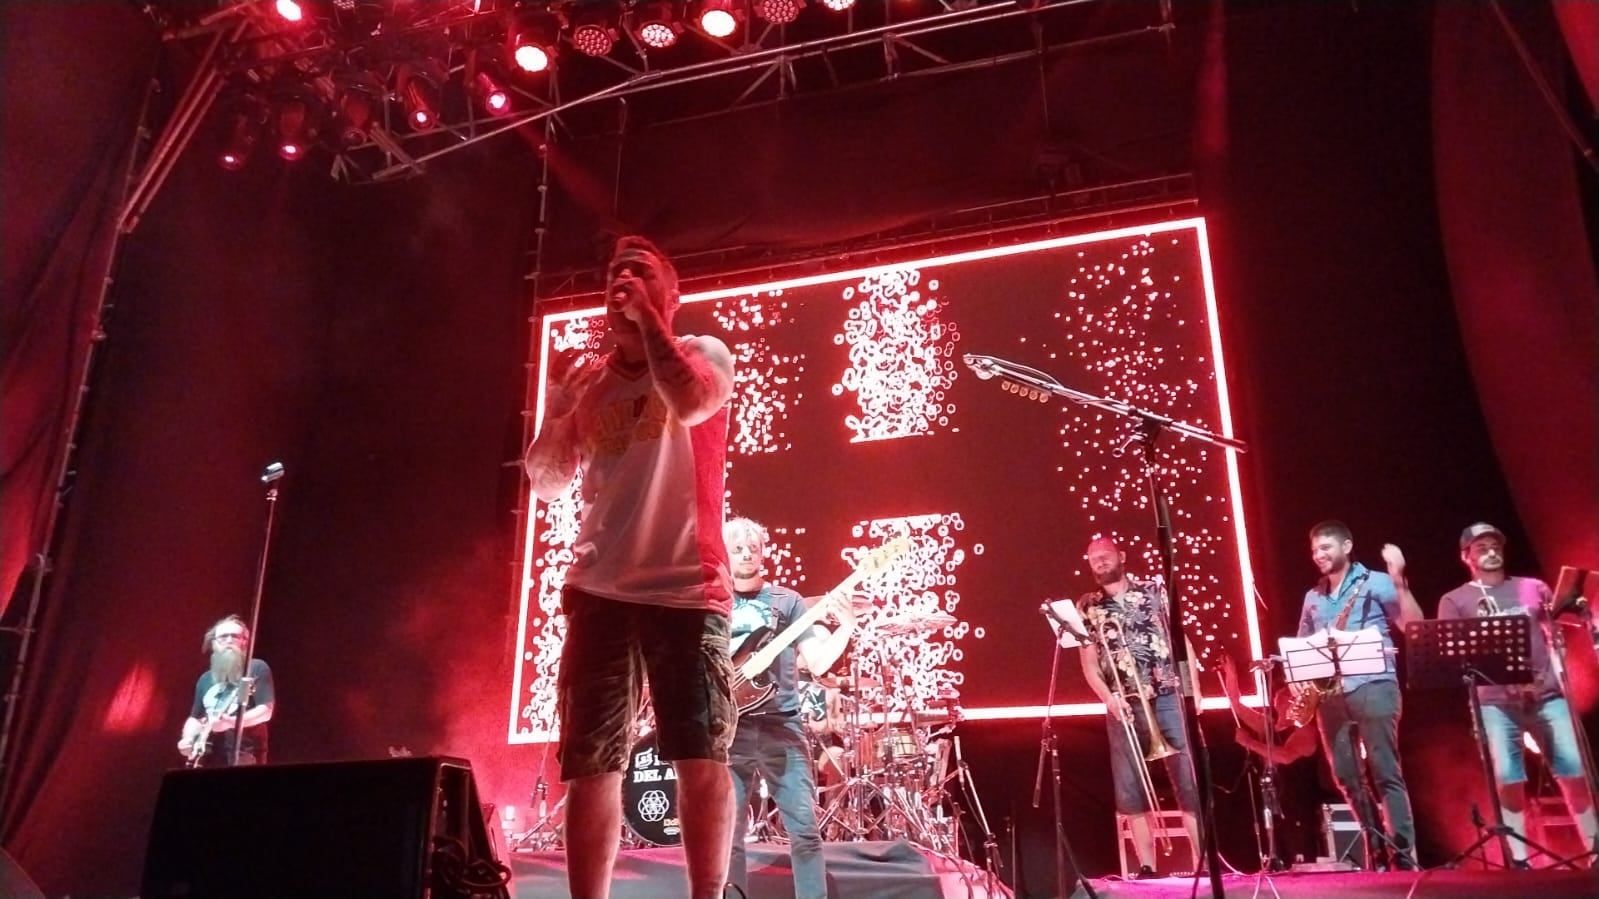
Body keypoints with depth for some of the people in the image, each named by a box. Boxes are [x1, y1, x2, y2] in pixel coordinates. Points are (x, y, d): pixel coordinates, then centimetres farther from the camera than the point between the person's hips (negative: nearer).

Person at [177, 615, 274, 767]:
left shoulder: (257, 669, 0)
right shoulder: (206, 679, 18)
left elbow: (265, 711, -8)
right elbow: (195, 718, 24)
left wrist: (230, 722, -21)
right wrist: (188, 740, 3)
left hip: (244, 760, -6)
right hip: (209, 761, 6)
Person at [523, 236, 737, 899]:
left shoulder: (703, 354, 5)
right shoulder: (584, 382, 16)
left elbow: (689, 403, -20)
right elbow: (545, 484, 11)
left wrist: (647, 317, -9)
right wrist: (563, 401, -1)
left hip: (688, 588, -3)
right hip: (599, 592, 4)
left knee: (702, 758, -4)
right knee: (589, 764, 1)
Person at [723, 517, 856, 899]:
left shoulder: (786, 600, 9)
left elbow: (817, 662, 2)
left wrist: (845, 628, -13)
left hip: (781, 725, 0)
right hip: (729, 729, 1)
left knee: (805, 829, -3)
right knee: (728, 834, 2)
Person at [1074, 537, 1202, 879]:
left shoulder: (1154, 591, 8)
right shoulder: (1087, 607, 7)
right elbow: (1089, 662, 3)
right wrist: (1108, 697, -12)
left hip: (1169, 696, 0)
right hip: (1124, 705, 1)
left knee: (1190, 777, -1)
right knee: (1132, 787, 1)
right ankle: (1147, 866, 8)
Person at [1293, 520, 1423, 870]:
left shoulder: (1375, 583, 3)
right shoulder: (1312, 598, 18)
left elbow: (1413, 626, -8)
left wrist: (1399, 581, -17)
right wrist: (1297, 677, 5)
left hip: (1372, 686, -6)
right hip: (1329, 694, 6)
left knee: (1385, 773, -8)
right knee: (1346, 776, 6)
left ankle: (1403, 853, -5)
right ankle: (1376, 848, 15)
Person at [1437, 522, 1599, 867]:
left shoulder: (1532, 588, 16)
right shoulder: (1454, 601, 8)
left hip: (1546, 693, 2)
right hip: (1495, 701, -2)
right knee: (1507, 777, -9)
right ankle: (1519, 857, 1)